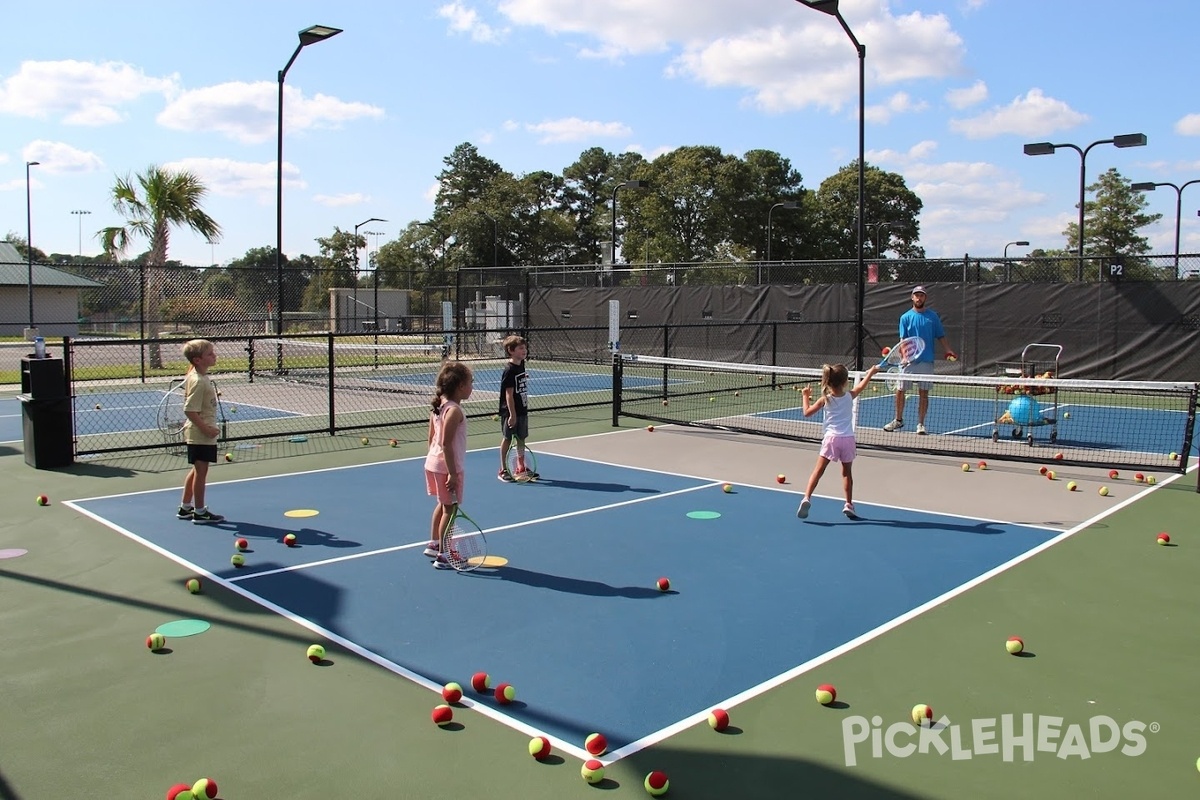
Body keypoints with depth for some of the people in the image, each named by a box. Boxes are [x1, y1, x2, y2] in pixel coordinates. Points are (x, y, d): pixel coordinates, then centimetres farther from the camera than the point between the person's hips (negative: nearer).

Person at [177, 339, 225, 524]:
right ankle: (200, 512, 11)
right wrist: (206, 429, -23)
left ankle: (185, 508, 29)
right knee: (201, 470, 0)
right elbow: (190, 410, -25)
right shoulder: (198, 381, -22)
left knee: (197, 470, 19)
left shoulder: (201, 377, 8)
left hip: (201, 433, 10)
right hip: (200, 434, -10)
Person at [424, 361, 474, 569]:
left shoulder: (439, 406, 5)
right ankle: (443, 557, 8)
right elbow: (446, 444, -25)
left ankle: (434, 544, 36)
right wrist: (452, 473, -23)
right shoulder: (454, 411, -22)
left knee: (443, 504, 23)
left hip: (433, 462, 9)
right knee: (449, 508, 1)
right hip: (447, 466, -9)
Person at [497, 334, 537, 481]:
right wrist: (512, 414, -21)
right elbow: (509, 394, -19)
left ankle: (521, 467, 28)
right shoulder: (509, 370, -17)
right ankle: (503, 470, 13)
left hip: (522, 410, 8)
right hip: (510, 411, -8)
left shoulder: (521, 366, 8)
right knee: (507, 439, 3)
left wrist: (525, 407, 16)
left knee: (522, 438, 15)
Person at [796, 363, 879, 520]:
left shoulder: (825, 399, -3)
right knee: (847, 472, 16)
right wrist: (871, 371, 38)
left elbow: (807, 412, 2)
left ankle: (806, 498, -16)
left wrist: (806, 396, 16)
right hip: (848, 438, 2)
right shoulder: (850, 396, 1)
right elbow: (862, 385, 22)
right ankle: (849, 504, 21)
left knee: (818, 470, -2)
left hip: (831, 438, -2)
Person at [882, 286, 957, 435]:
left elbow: (940, 336, 7)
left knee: (923, 393, 2)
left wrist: (948, 352, -7)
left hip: (926, 361, 0)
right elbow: (903, 339, -3)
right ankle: (898, 420, 22)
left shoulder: (933, 316, 5)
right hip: (908, 361, 0)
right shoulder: (905, 317, 3)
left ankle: (920, 424, 9)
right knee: (900, 391, 5)